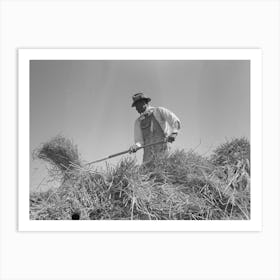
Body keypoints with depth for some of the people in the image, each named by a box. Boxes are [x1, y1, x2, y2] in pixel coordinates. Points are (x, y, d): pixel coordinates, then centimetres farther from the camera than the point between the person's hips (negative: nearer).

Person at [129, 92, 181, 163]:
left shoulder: (159, 111, 11)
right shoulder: (138, 122, 21)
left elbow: (176, 121, 1)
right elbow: (139, 141, 14)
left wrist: (173, 132, -18)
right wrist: (135, 146, -9)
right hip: (148, 152, 4)